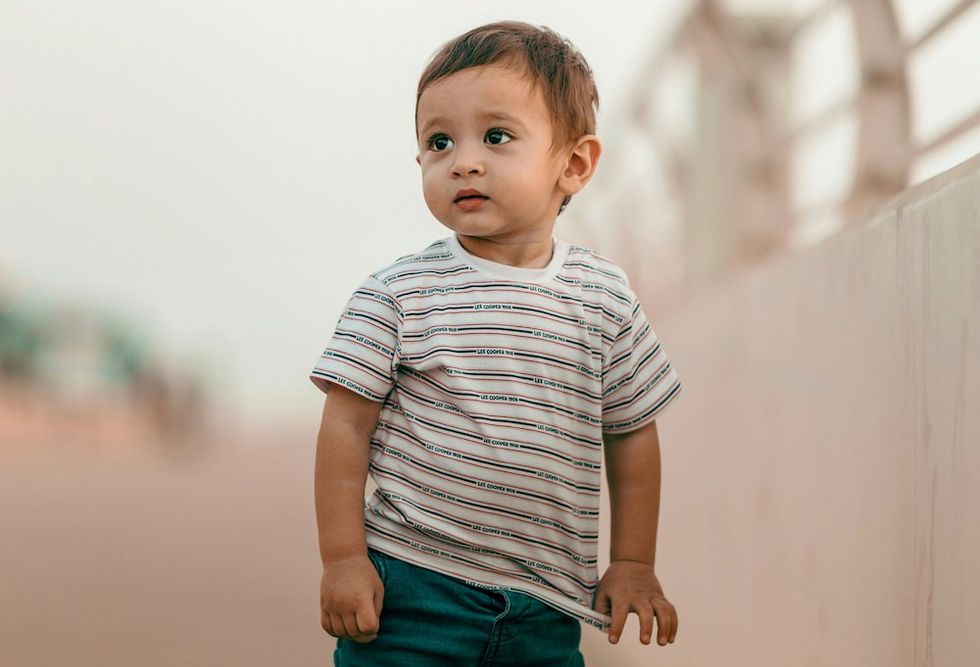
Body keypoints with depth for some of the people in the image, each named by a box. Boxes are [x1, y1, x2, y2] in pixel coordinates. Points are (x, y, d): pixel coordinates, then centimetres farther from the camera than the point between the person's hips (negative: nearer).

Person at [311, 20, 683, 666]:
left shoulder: (604, 296, 3)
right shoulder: (397, 295, -4)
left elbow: (632, 432, 10)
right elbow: (347, 426, -2)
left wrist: (633, 563, 9)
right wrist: (343, 558, -5)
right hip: (410, 589, -2)